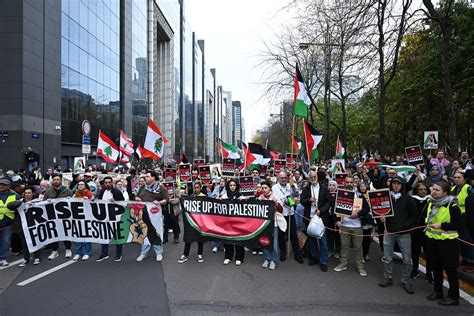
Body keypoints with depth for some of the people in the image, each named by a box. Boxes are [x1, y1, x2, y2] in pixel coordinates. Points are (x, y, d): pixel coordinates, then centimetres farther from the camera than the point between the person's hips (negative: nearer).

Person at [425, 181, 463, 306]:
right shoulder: (430, 203, 4)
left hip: (447, 242, -6)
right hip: (432, 240, 7)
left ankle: (453, 296, 20)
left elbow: (459, 225, -15)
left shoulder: (452, 206, -16)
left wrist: (441, 225, -22)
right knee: (436, 267, 17)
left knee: (450, 269, 6)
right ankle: (438, 292, 32)